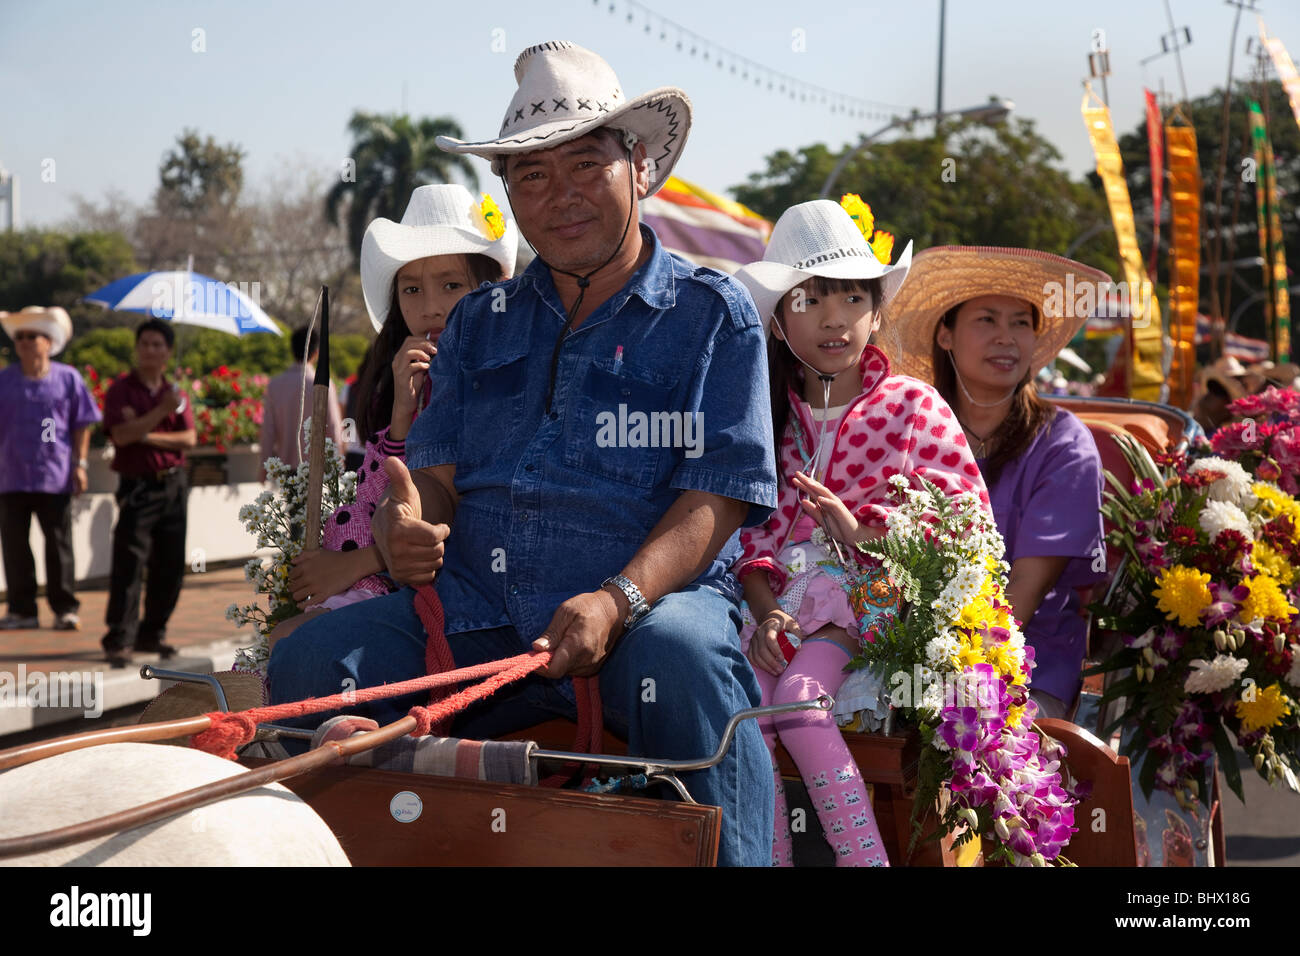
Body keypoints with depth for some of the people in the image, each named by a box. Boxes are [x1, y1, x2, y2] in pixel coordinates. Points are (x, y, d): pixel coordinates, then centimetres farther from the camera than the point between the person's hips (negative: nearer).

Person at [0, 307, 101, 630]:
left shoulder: (68, 379, 1)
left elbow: (82, 424, 5)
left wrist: (80, 464, -1)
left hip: (55, 477, -2)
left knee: (59, 544, 3)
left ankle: (65, 608, 11)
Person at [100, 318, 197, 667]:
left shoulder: (175, 393, 12)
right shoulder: (121, 390, -2)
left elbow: (188, 438, 0)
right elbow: (121, 434, -16)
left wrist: (147, 436, -13)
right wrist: (161, 411, -20)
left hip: (174, 484, 5)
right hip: (138, 485, -5)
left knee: (170, 565, 7)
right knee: (128, 563, -9)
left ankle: (152, 633, 18)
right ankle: (119, 640, -8)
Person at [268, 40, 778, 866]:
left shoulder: (714, 315, 5)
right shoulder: (479, 324, 19)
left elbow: (715, 497, -5)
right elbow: (435, 472, 13)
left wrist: (616, 601, -22)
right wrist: (407, 527, -14)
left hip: (656, 600, -4)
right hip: (478, 615, 4)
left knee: (682, 660, -38)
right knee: (311, 661, -17)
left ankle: (730, 855, -22)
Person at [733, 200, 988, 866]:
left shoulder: (911, 406, 6)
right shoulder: (768, 415, 14)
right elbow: (750, 531, 8)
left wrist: (863, 529, -16)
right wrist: (764, 608, -11)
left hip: (872, 593, -3)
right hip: (784, 596, 3)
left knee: (797, 698, -29)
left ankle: (862, 857, -24)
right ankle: (770, 859, -18)